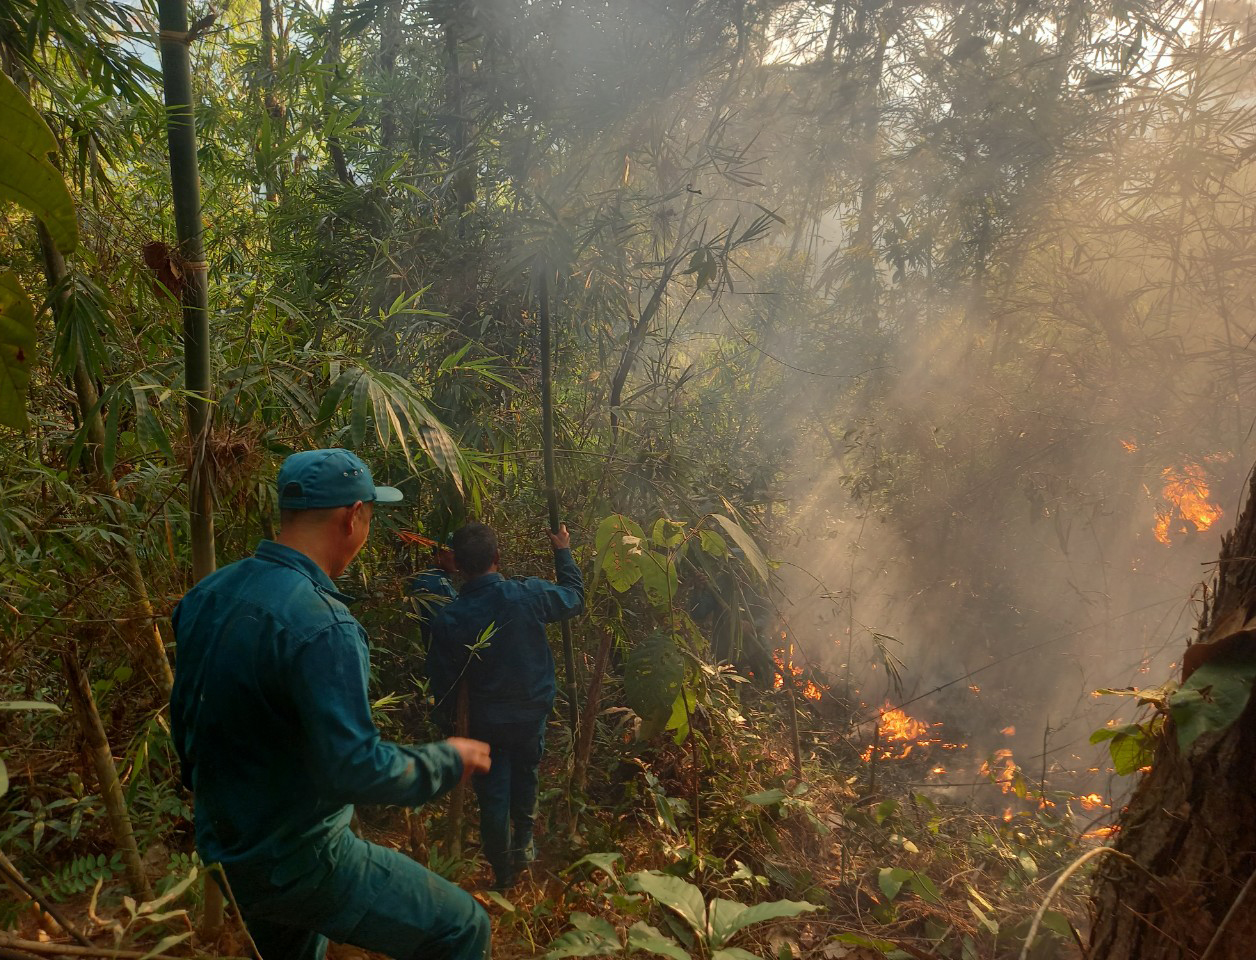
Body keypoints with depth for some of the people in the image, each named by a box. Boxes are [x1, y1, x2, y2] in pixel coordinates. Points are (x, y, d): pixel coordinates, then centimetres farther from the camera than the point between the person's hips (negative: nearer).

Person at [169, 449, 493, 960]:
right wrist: (448, 760, -13)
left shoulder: (206, 596, -1)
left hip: (223, 850, 9)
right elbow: (356, 769, -29)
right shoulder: (320, 626, -28)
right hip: (297, 862, -9)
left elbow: (184, 717, 10)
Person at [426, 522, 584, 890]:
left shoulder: (448, 621, -20)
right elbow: (575, 597, 0)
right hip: (533, 712, 1)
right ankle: (523, 846, 40)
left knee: (493, 794, 16)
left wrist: (448, 720, 10)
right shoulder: (529, 594, -21)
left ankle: (503, 870, 30)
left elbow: (443, 684, -9)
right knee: (525, 777, 26)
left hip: (487, 721, -1)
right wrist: (563, 552, 12)